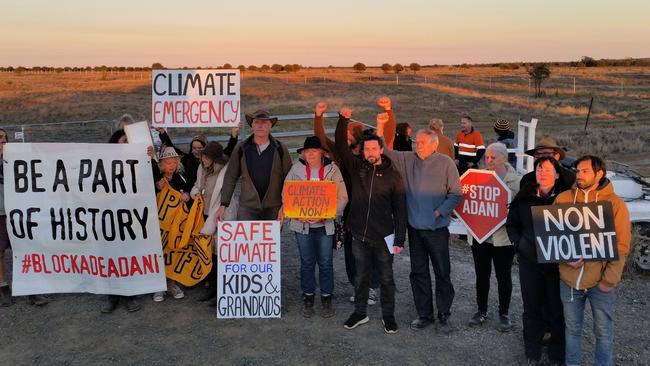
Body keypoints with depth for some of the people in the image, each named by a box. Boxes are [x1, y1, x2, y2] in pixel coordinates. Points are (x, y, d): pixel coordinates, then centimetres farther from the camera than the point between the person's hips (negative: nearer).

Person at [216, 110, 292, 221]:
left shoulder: (280, 149, 4)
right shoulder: (241, 149, 6)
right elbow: (230, 177, 6)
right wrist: (223, 205, -1)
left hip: (273, 209, 0)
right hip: (247, 207, 0)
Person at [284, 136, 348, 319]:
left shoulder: (332, 170, -3)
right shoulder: (296, 169, 0)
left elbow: (342, 197, -5)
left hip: (325, 224, -1)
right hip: (302, 223, 1)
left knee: (325, 262, 7)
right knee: (307, 262, 10)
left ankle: (326, 298, 23)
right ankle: (308, 299, 25)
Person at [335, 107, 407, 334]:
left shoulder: (393, 176, -3)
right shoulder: (357, 168, 3)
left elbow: (400, 210, -2)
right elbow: (340, 146, -4)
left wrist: (400, 239, -6)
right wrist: (343, 120, -14)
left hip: (383, 237, -2)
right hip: (359, 236, 2)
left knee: (386, 278, 10)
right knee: (361, 277, 15)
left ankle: (388, 316, 25)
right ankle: (360, 313, 30)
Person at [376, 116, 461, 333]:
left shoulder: (446, 163, -6)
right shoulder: (408, 160, 4)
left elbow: (456, 194, -3)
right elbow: (384, 152, -2)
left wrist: (439, 212, -12)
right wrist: (380, 128, -14)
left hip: (437, 228, -4)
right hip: (414, 226, 4)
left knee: (442, 272, 5)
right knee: (418, 272, 12)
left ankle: (444, 314, 20)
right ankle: (424, 314, 25)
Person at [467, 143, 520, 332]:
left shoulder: (516, 180, -3)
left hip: (503, 236, -3)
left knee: (503, 275, 9)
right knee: (481, 274, 13)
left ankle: (504, 313, 25)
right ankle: (481, 311, 28)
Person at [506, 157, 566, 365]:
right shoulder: (524, 197, 3)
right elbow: (511, 223, 15)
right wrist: (518, 244, 3)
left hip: (557, 262, -2)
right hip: (529, 262, 3)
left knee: (557, 309, 6)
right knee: (531, 308, 11)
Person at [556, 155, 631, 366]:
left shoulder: (615, 203, -5)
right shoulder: (563, 199, 1)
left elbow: (621, 246, -6)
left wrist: (609, 279, -10)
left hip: (601, 282, -2)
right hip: (569, 279, 2)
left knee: (603, 333, 11)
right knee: (572, 329, 16)